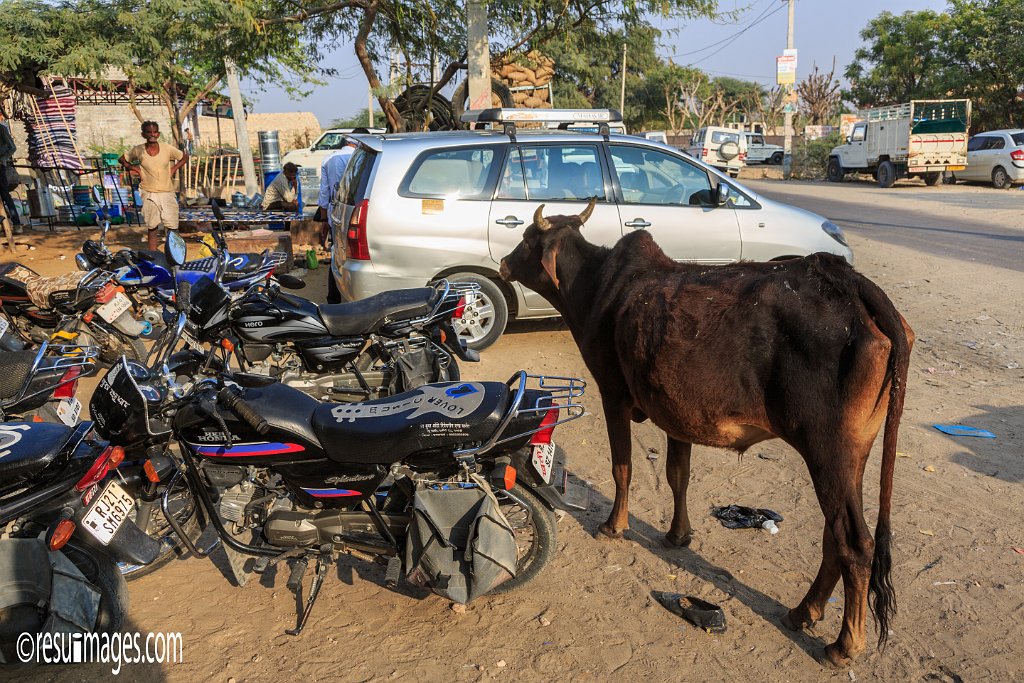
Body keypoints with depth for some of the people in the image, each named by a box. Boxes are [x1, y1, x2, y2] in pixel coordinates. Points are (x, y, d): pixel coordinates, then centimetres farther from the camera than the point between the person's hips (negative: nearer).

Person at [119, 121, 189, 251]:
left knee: (172, 228, -1)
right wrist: (133, 168, 0)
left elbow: (185, 157, 13)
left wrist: (174, 169, 1)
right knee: (152, 229, 4)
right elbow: (122, 159, 15)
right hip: (149, 194, 0)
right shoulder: (138, 150, -1)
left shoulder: (168, 149, -3)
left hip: (167, 192, 0)